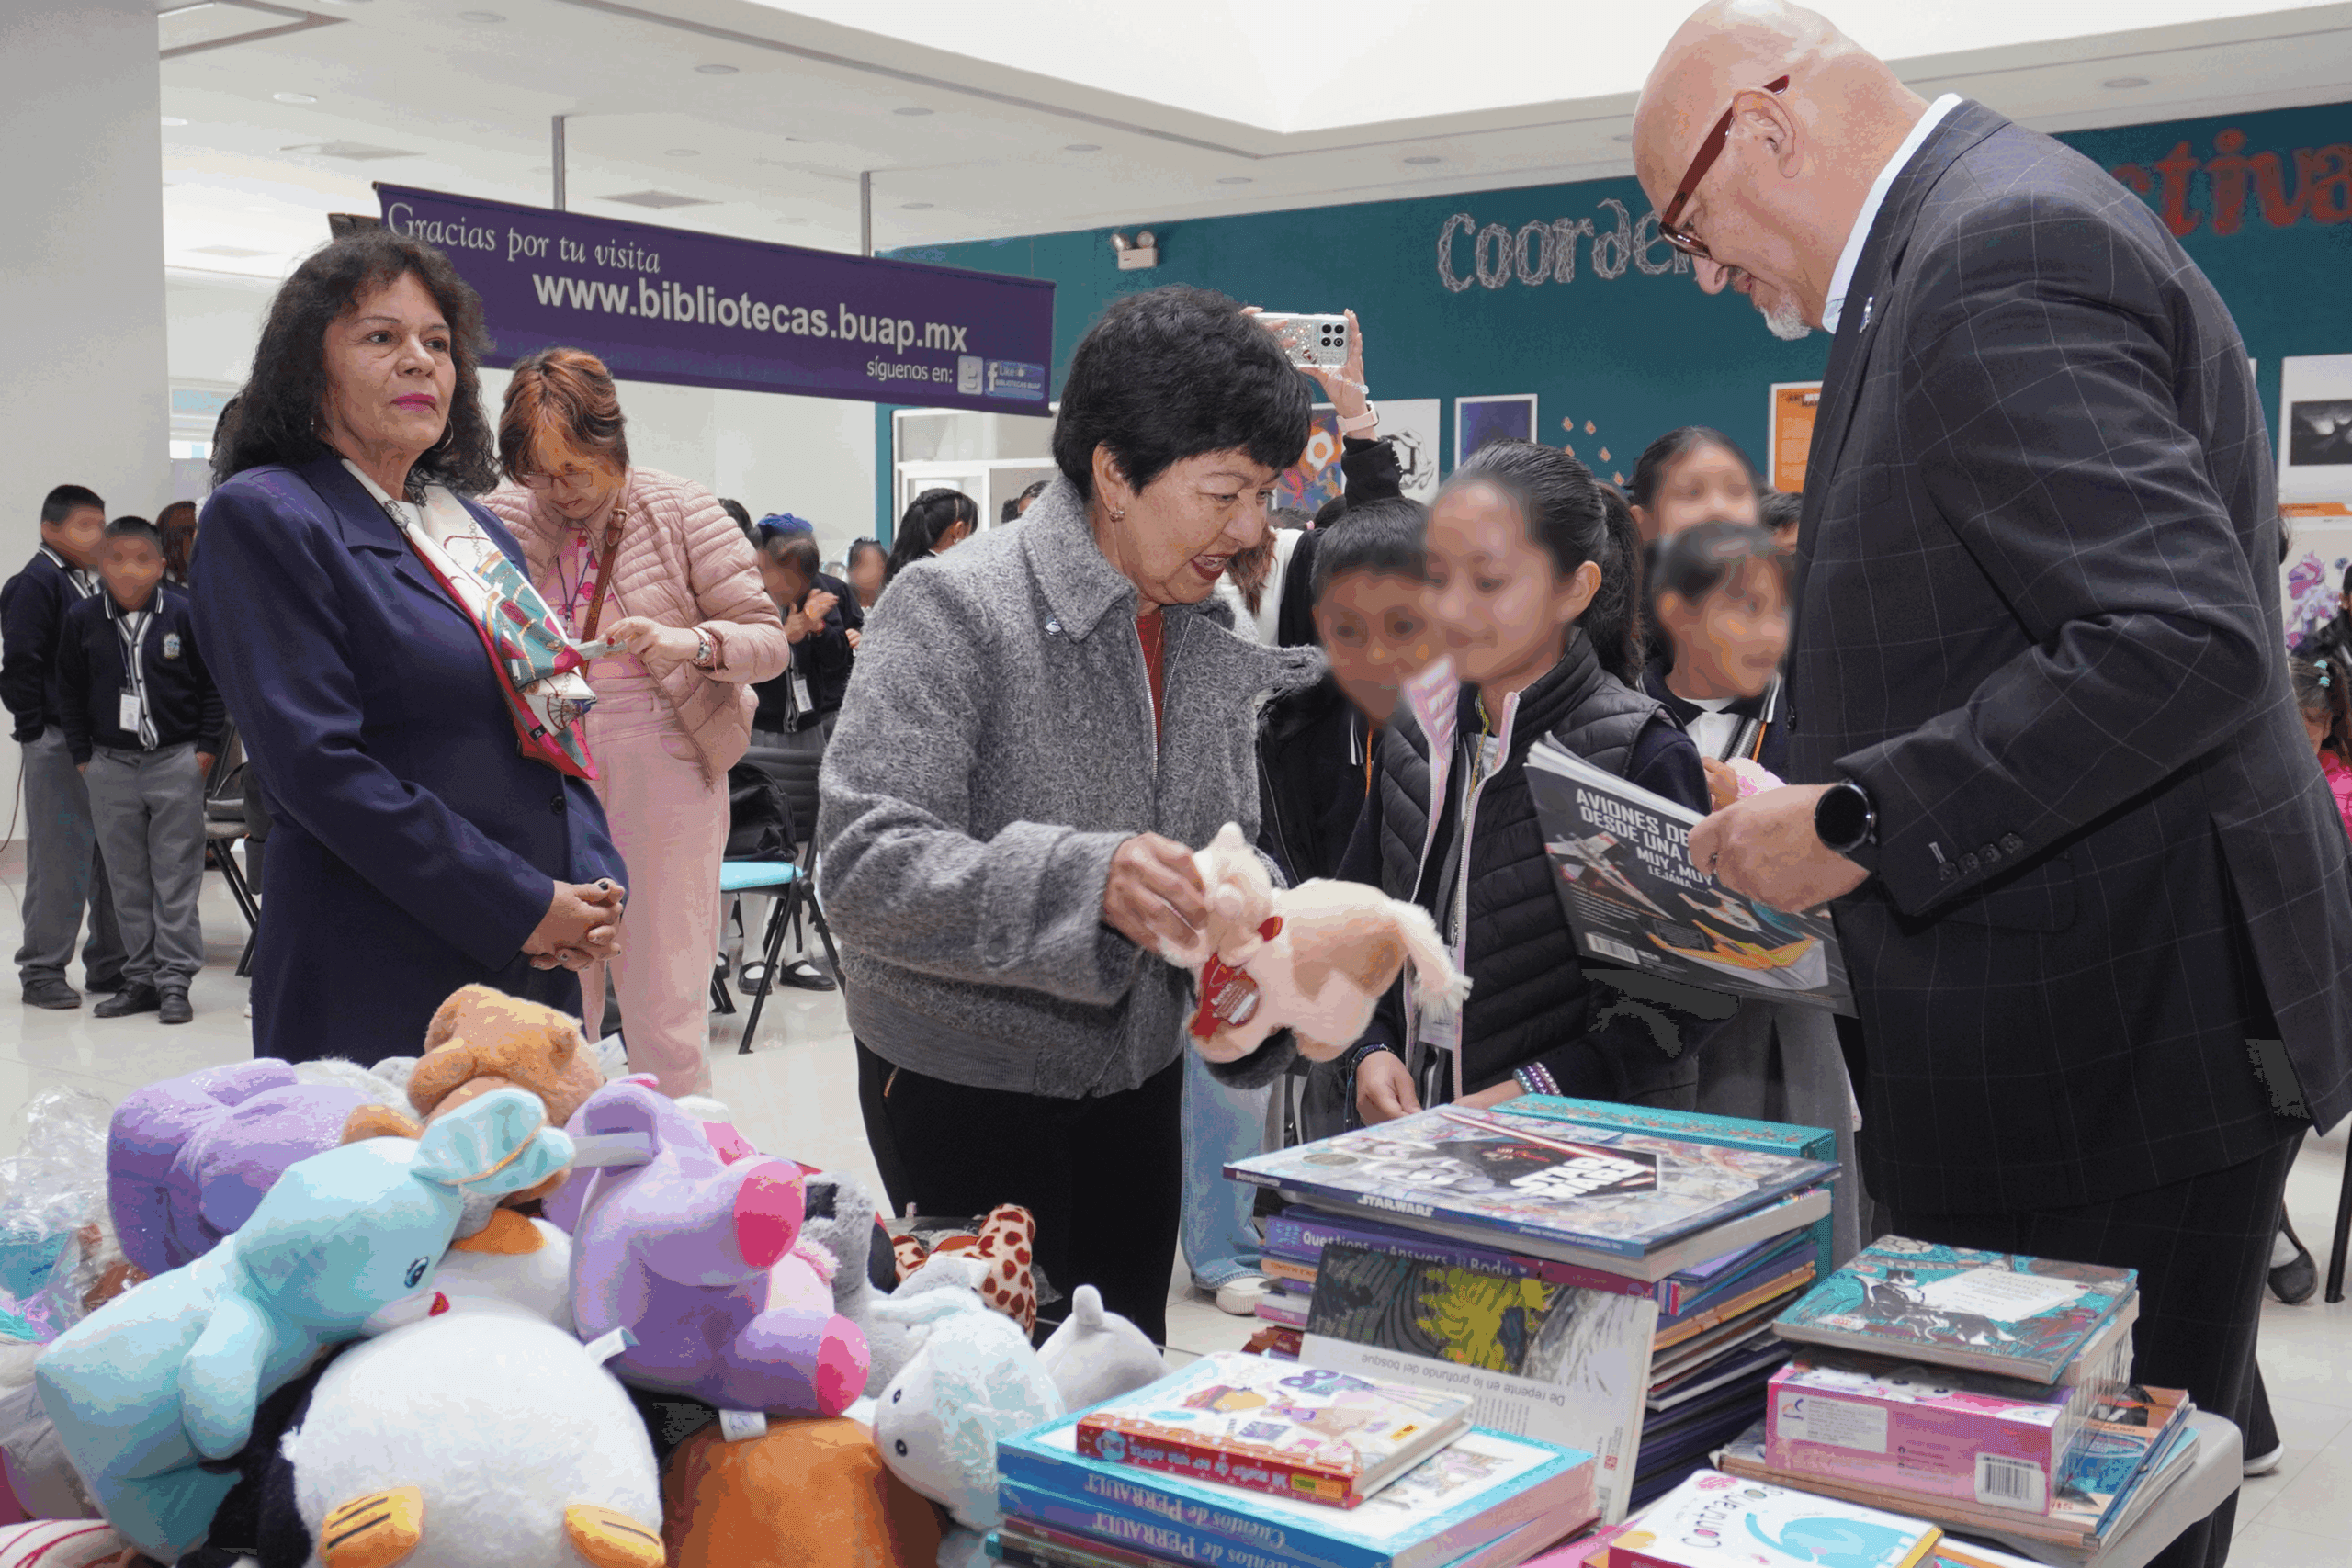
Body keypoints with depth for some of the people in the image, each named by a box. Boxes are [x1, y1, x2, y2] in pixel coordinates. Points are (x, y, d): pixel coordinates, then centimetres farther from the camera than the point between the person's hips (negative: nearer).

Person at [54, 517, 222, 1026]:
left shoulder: (185, 614, -2)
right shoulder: (81, 620, 4)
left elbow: (213, 686, 3)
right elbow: (69, 693, 10)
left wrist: (205, 749, -2)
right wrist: (82, 756, 5)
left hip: (177, 761, -3)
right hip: (110, 767, 3)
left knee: (176, 877, -1)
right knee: (127, 882, 7)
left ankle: (174, 979, 3)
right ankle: (140, 979, 15)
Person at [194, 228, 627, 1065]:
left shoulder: (482, 532, 17)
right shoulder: (263, 517, -5)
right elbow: (319, 763, -15)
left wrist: (594, 885, -1)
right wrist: (518, 908, -16)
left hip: (539, 967, 7)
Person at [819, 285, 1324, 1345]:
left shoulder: (1208, 642, 5)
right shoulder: (955, 609, -17)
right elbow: (864, 868, -26)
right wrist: (1081, 879, -40)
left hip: (1137, 1086, 6)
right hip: (966, 1094, -6)